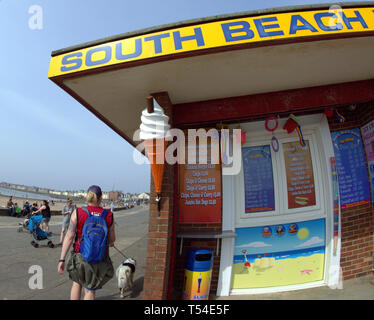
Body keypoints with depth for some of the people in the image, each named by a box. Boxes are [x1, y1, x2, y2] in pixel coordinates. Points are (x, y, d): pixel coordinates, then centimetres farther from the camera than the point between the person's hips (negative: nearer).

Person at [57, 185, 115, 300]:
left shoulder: (77, 213, -12)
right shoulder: (109, 215, -10)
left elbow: (69, 237, -12)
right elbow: (112, 239, 0)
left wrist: (62, 260, -6)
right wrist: (110, 243, 23)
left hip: (80, 256, 1)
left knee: (77, 283, 28)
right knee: (90, 290, 16)